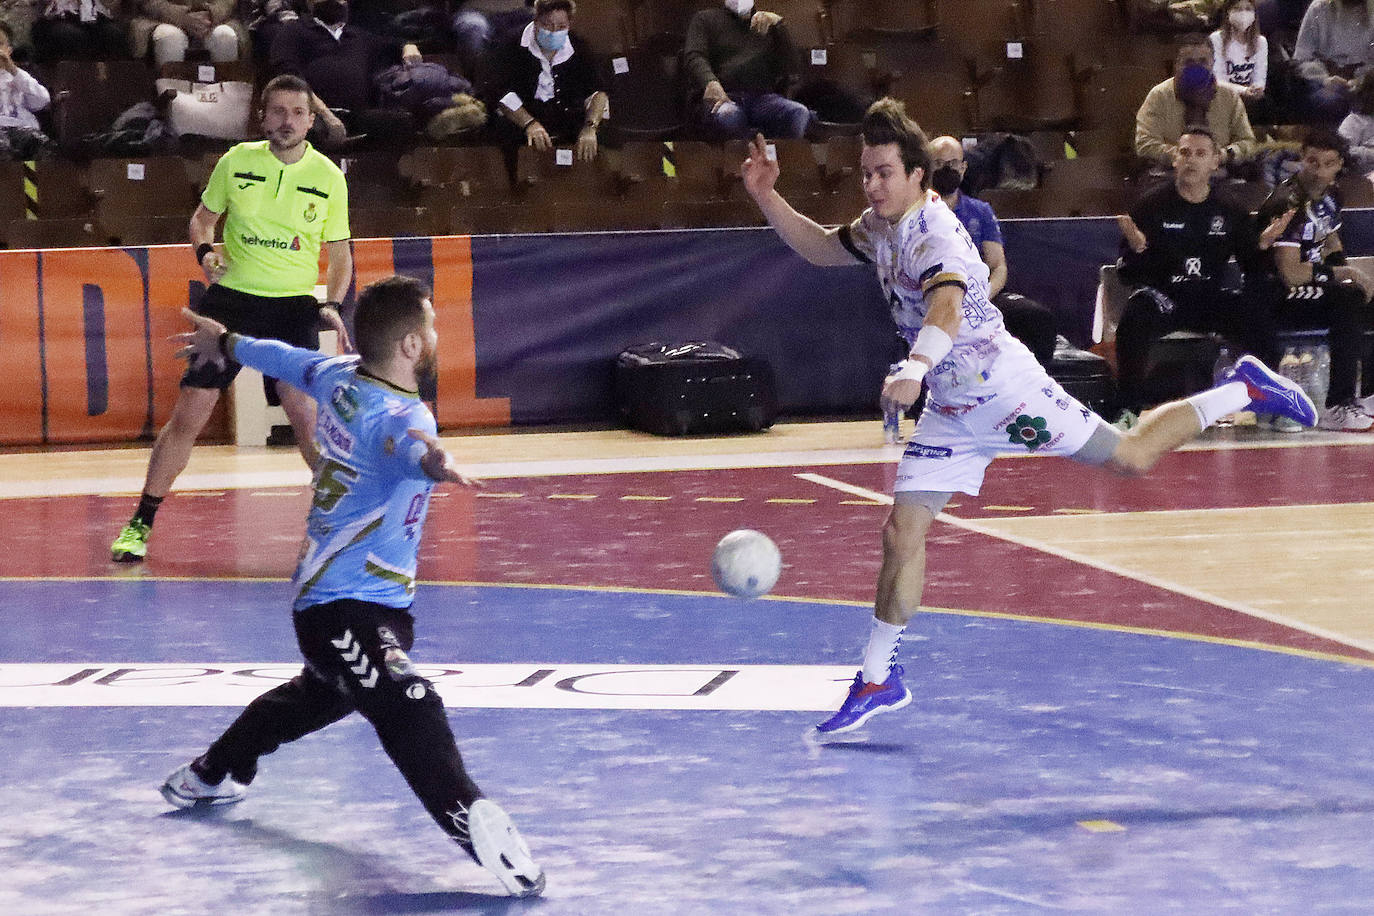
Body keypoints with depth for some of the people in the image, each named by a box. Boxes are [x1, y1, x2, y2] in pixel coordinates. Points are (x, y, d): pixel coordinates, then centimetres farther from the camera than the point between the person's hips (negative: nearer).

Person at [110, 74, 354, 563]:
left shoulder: (329, 177, 0)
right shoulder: (235, 161, 1)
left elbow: (340, 254, 8)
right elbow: (203, 218, 15)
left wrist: (331, 305, -8)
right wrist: (206, 251, -7)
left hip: (294, 307, -1)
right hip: (232, 298, 1)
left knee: (306, 413, -16)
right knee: (187, 416, 0)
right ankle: (140, 525, 11)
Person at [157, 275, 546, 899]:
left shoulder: (339, 376, 2)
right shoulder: (396, 413, -25)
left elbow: (283, 360, 22)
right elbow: (405, 443, -51)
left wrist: (227, 343, 42)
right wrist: (432, 461, -74)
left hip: (326, 596, 11)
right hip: (348, 610, -11)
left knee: (322, 694, 36)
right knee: (410, 711, -30)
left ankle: (211, 774, 57)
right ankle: (475, 824, -50)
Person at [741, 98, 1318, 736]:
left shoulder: (934, 234, -24)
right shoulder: (880, 227, 5)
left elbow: (947, 307, -44)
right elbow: (819, 248, 21)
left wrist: (914, 368, -63)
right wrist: (766, 198, 5)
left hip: (1000, 386, -8)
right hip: (950, 407, 8)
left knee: (1131, 458, 2)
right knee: (902, 533, 0)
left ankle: (1243, 390, 23)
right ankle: (877, 679, 8)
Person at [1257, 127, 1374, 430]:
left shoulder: (1329, 195, 8)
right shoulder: (1288, 202, -21)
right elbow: (1290, 273, -26)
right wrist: (1344, 273, -15)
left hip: (1314, 284, 10)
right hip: (1277, 297, -10)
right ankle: (1338, 407, -30)